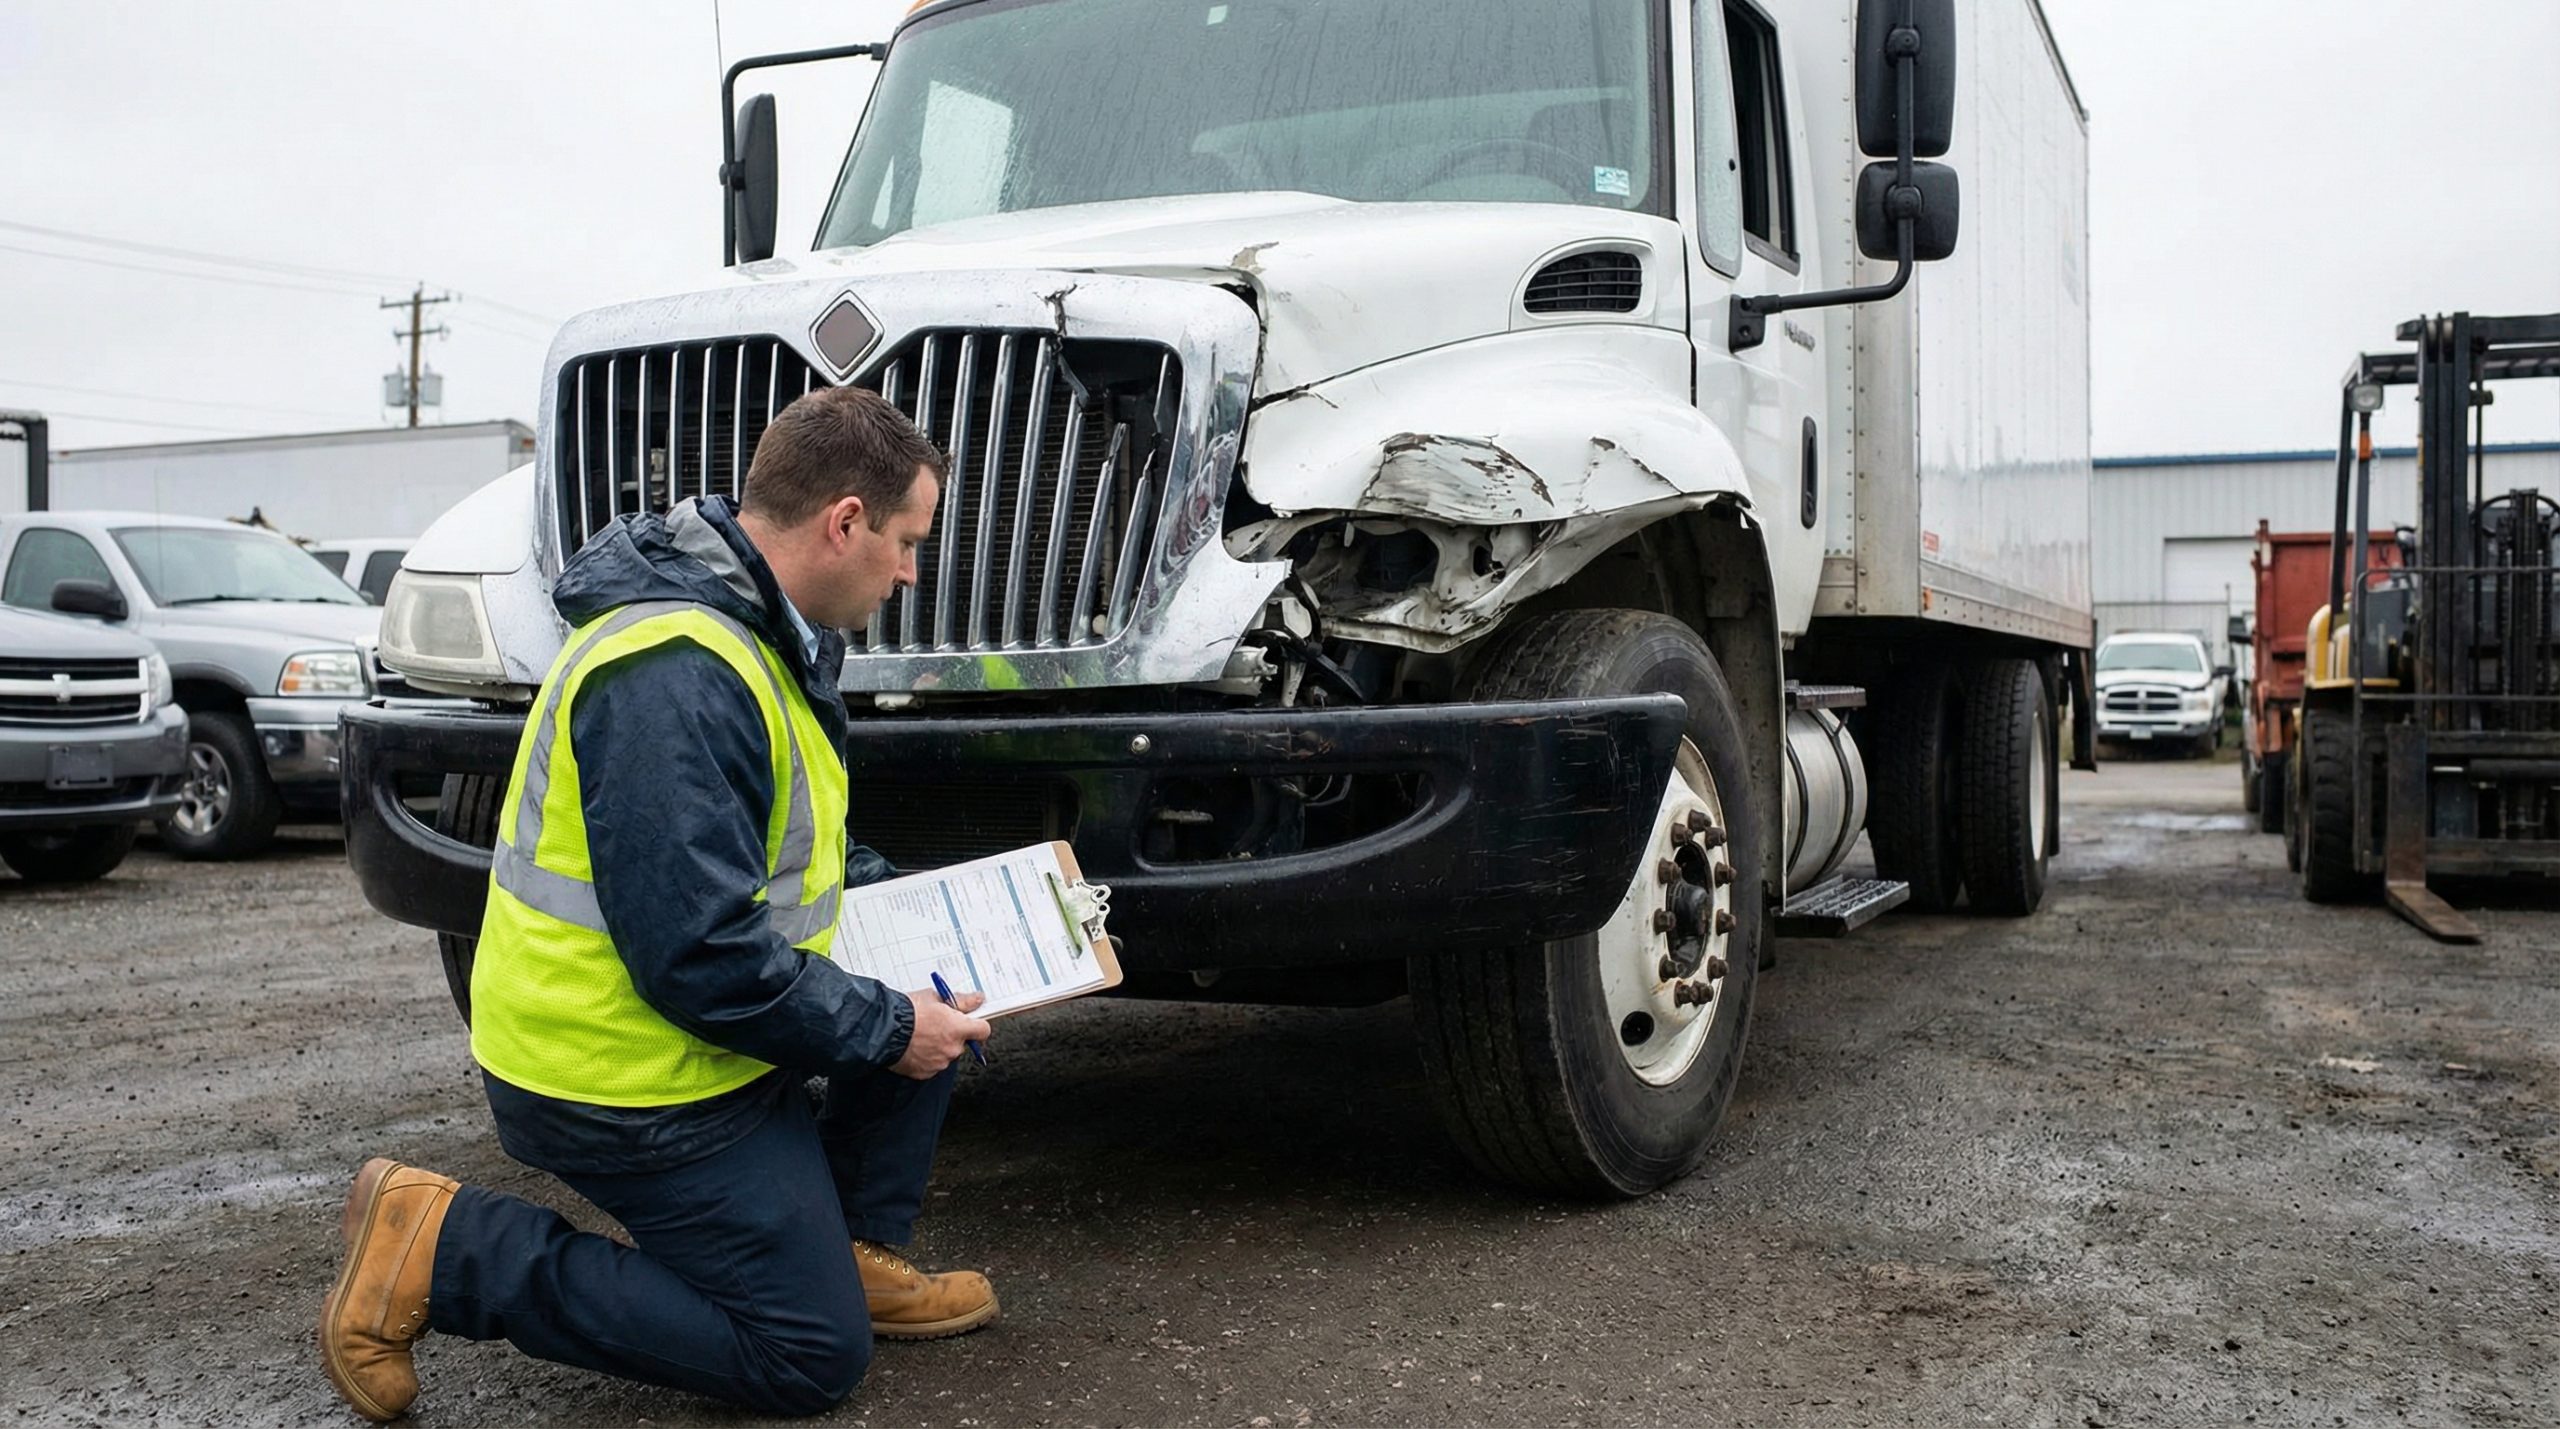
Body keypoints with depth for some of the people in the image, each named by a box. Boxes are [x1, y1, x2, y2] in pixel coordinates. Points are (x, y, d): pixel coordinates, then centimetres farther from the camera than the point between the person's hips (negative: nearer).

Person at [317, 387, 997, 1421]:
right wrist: (887, 1030, -18)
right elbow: (703, 957, -29)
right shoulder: (674, 677, -27)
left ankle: (848, 1249, 16)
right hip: (620, 1080, -10)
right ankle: (442, 1251, -2)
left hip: (694, 1022, 10)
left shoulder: (758, 634, 6)